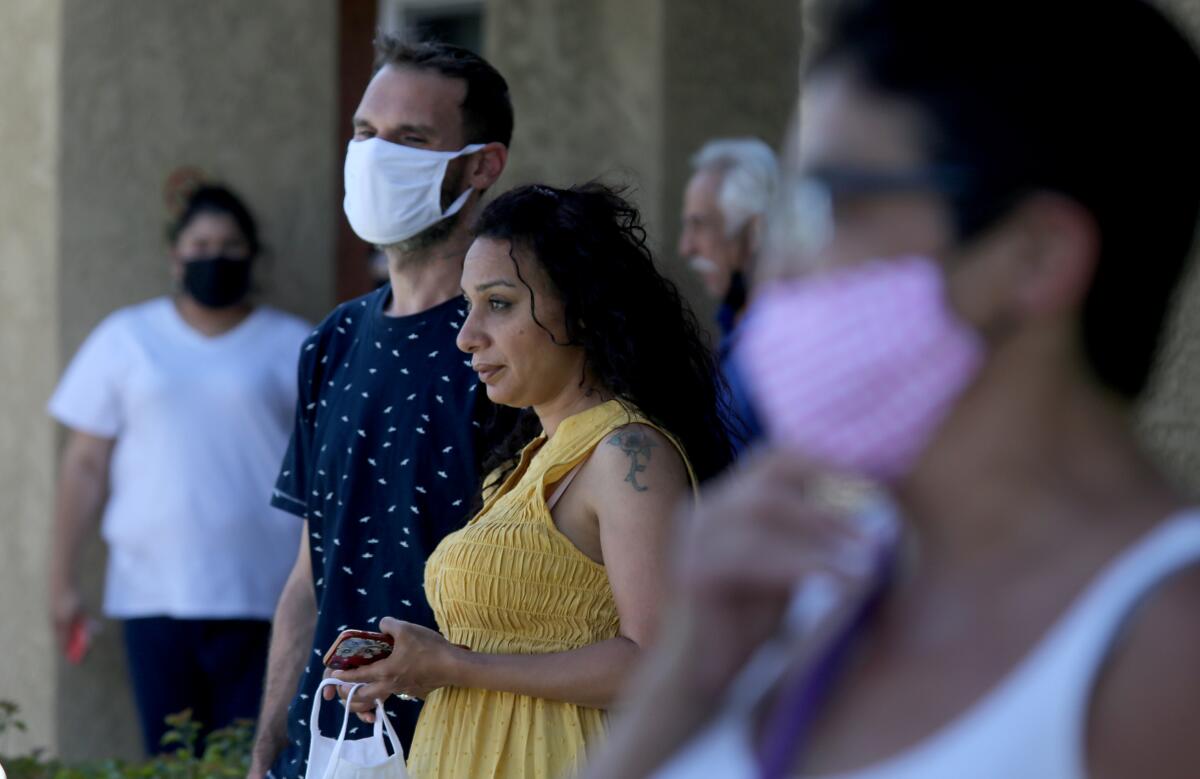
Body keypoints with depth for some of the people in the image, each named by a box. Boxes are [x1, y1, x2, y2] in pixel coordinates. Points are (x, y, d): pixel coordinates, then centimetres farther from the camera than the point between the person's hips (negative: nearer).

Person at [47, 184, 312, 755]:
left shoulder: (297, 348, 10)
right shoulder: (125, 339, 12)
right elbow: (85, 466, 11)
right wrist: (63, 581, 7)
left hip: (259, 600, -1)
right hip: (152, 595, 1)